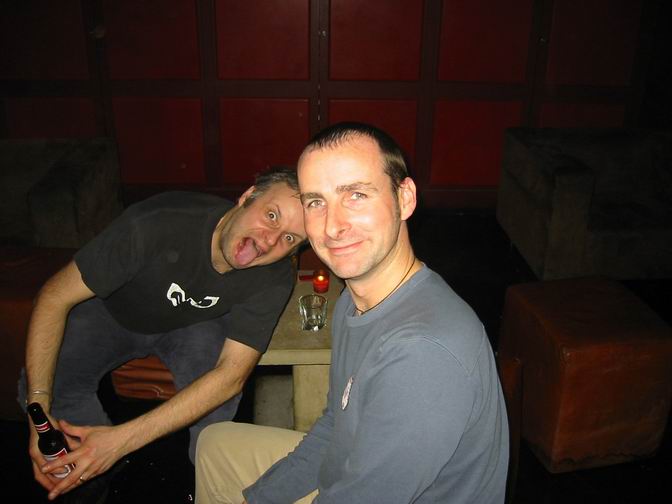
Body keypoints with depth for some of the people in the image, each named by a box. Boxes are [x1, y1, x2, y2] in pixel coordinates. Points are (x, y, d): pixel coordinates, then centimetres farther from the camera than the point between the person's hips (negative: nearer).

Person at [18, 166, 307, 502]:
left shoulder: (274, 279, -29)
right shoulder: (157, 223, -38)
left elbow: (232, 373, -33)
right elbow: (56, 297, -29)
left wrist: (123, 439, -40)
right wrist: (39, 410, -36)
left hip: (195, 323, 1)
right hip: (113, 313, 0)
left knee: (220, 389, -30)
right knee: (40, 386, -22)